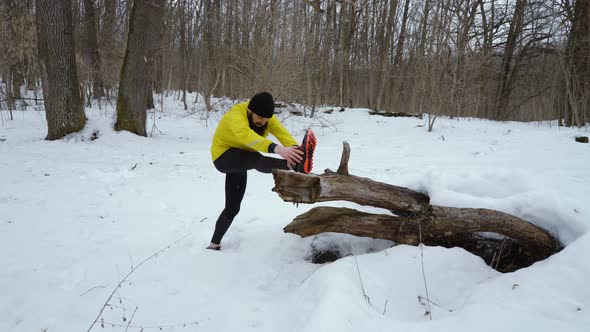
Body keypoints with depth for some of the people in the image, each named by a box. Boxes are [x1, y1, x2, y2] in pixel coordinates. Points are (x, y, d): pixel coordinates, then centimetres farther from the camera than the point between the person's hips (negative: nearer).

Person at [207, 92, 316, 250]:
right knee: (256, 159, -38)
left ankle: (214, 244, 23)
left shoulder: (266, 117, -9)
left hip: (240, 161, 8)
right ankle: (295, 166, -64)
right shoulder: (235, 116, -31)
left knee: (233, 207, 9)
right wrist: (276, 148, -70)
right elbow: (247, 135, -53)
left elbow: (281, 132, -28)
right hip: (223, 156, -8)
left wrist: (296, 149, -49)